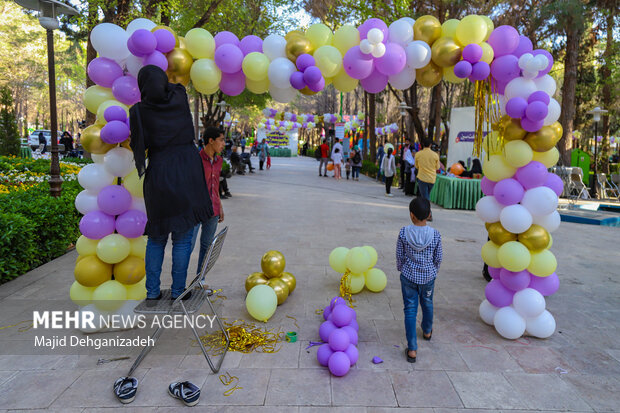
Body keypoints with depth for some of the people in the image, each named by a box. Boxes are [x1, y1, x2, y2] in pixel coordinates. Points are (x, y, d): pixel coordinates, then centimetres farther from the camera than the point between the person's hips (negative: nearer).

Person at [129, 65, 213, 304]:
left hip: (158, 175, 0)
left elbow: (138, 148, 0)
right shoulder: (180, 98, -1)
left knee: (157, 238, 14)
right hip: (188, 175, 0)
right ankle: (177, 292, 13)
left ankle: (152, 293, 18)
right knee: (183, 239, 7)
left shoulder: (139, 111, -5)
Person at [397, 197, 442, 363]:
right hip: (428, 277, 2)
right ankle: (427, 331, 52)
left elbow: (400, 256, -7)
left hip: (408, 276, -2)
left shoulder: (403, 232, -18)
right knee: (427, 304, 26)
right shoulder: (435, 234, -15)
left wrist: (401, 269, 12)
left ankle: (412, 349, 4)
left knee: (410, 310, 6)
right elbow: (438, 258, -4)